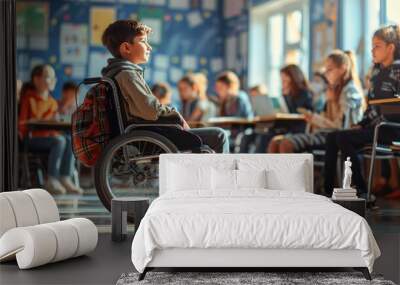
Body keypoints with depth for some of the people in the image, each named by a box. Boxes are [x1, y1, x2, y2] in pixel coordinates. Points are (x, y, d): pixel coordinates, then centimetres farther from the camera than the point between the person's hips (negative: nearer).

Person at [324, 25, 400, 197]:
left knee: (343, 138, -23)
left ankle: (361, 190, -18)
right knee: (331, 138, -3)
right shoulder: (377, 71, 16)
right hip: (373, 125, 9)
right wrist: (361, 124, 8)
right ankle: (327, 190, -8)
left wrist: (380, 123, -17)